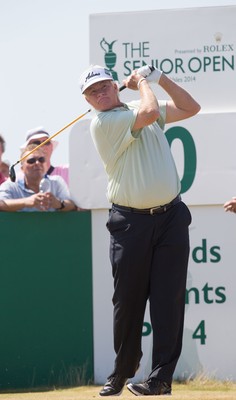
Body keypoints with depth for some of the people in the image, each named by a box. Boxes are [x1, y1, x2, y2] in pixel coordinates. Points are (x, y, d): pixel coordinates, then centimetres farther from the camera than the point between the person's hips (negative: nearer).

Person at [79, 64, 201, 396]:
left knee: (168, 299, -4)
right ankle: (123, 372, 17)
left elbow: (190, 108, 20)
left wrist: (160, 78, 10)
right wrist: (141, 82, 0)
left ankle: (162, 377, -5)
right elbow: (149, 113, -18)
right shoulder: (103, 123, -7)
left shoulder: (140, 107, 14)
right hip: (130, 223, -4)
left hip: (170, 218, 4)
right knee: (128, 301, 2)